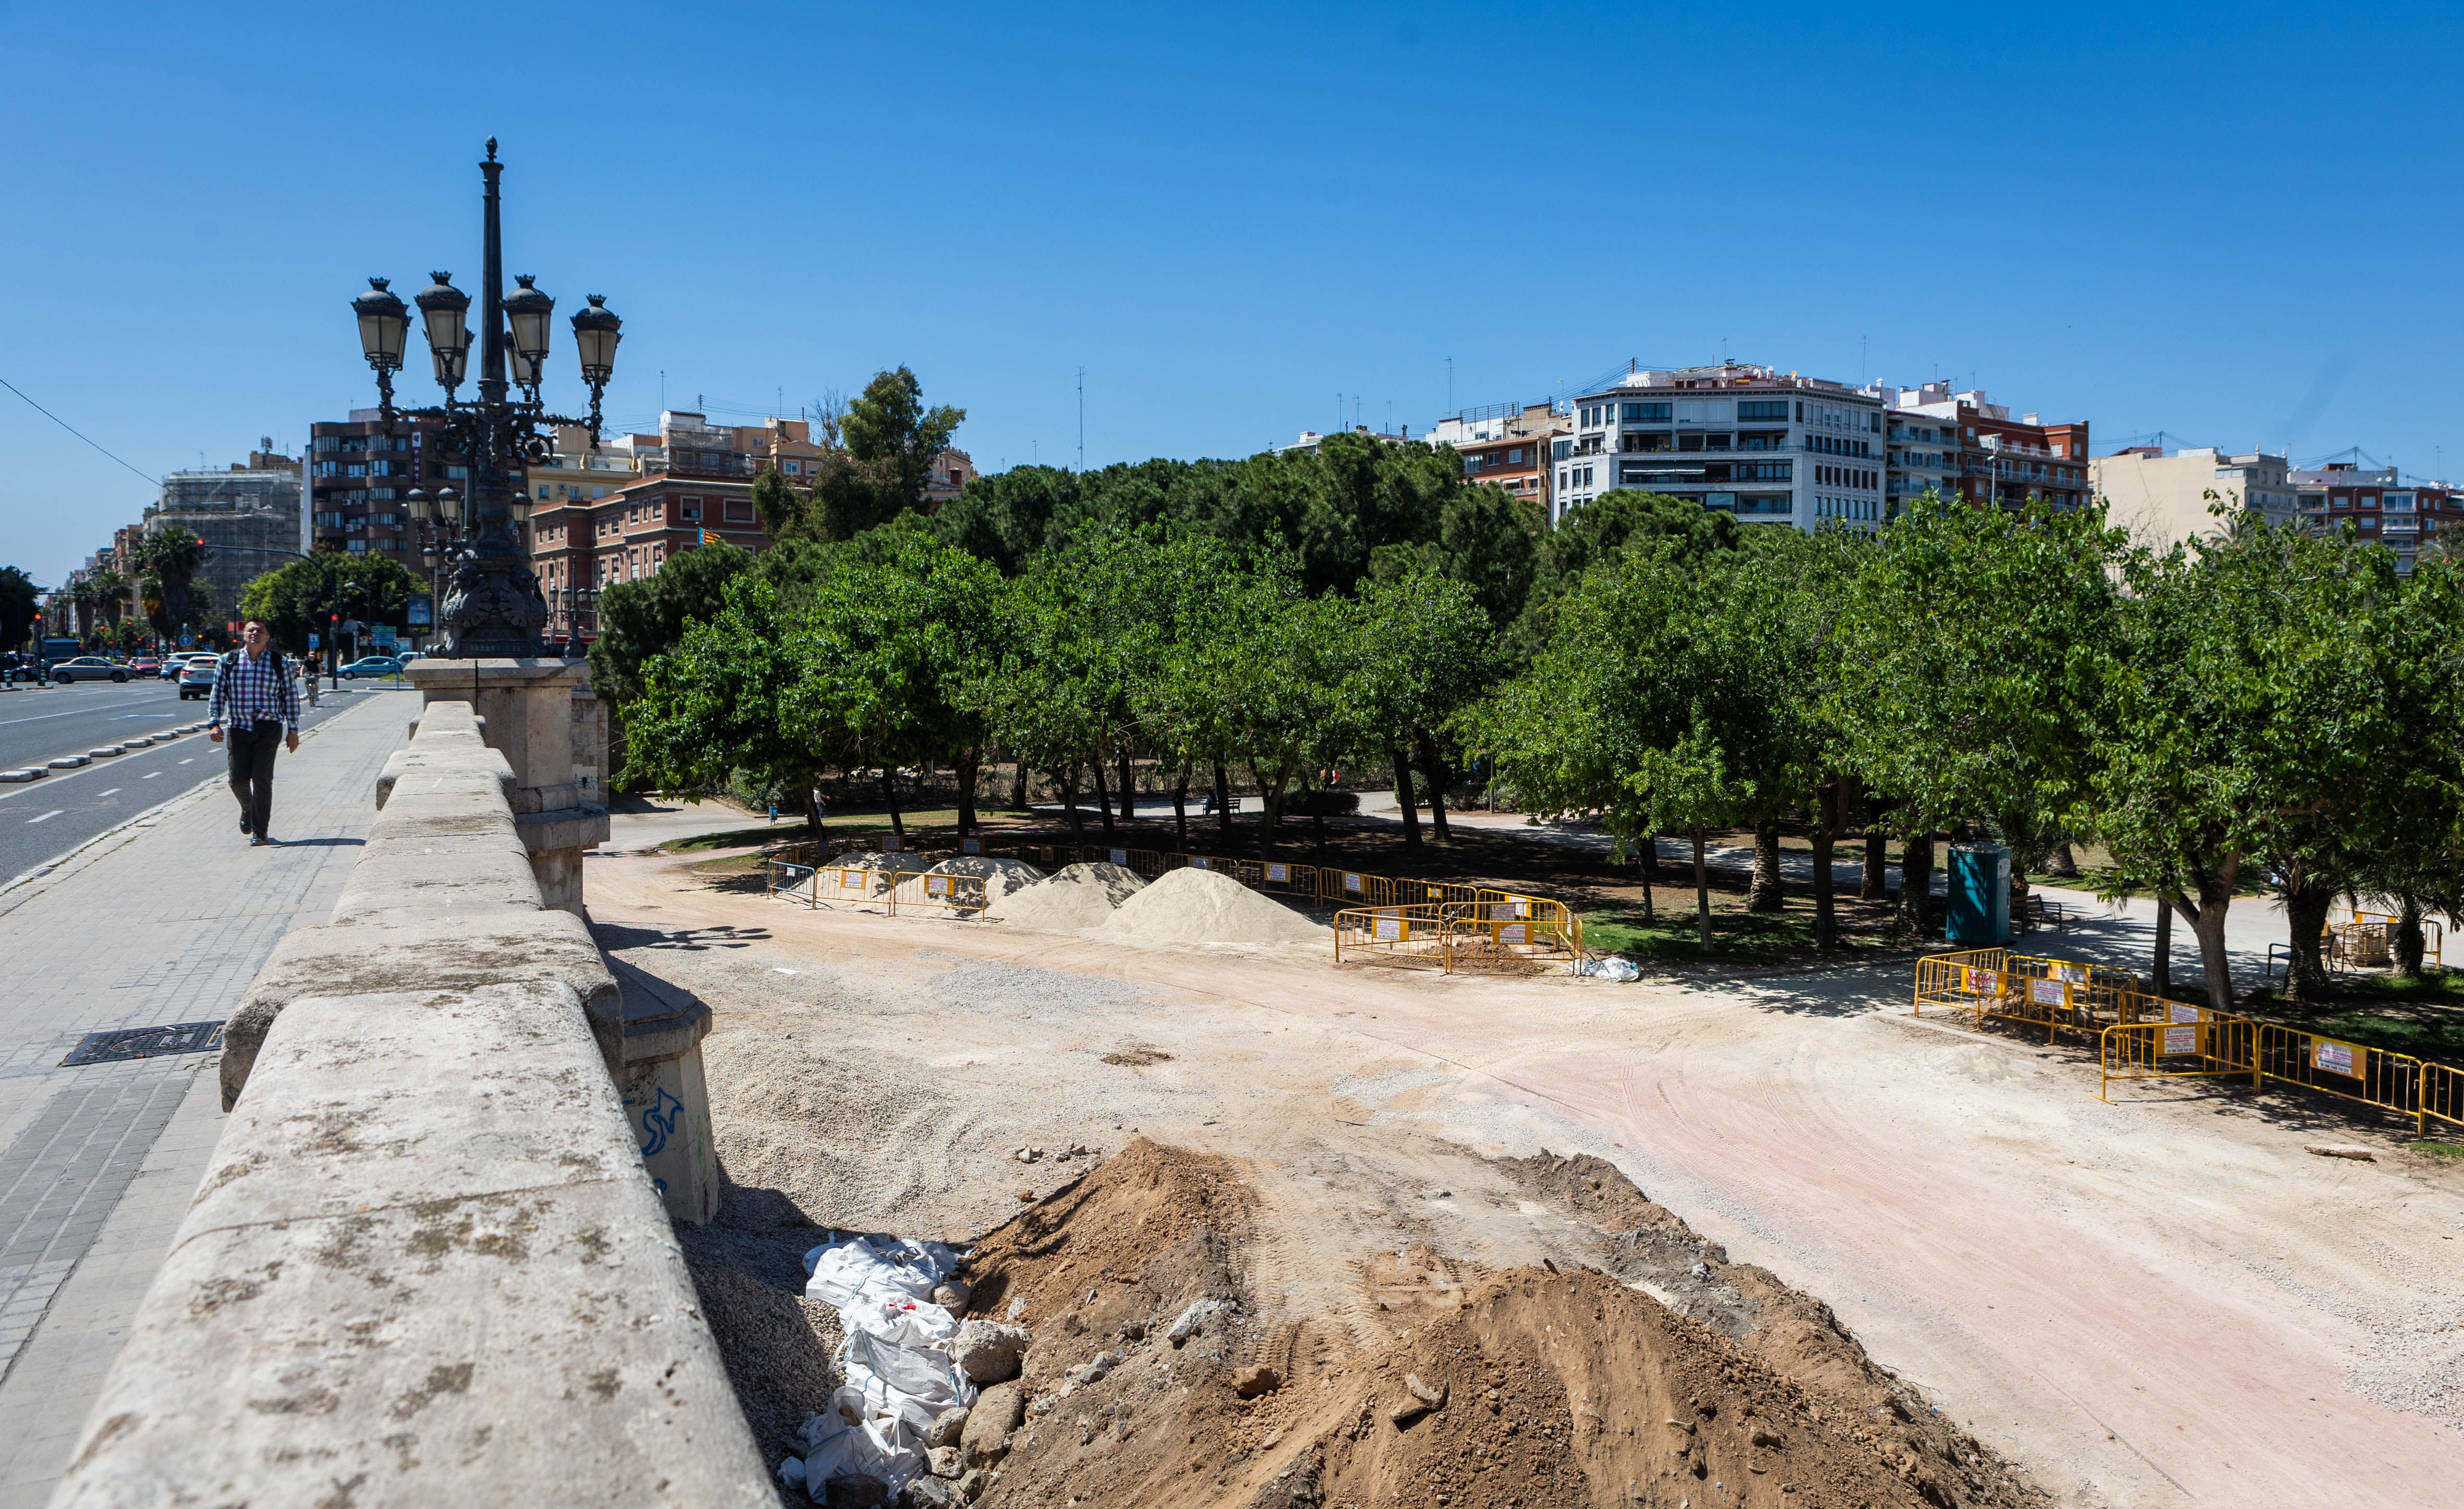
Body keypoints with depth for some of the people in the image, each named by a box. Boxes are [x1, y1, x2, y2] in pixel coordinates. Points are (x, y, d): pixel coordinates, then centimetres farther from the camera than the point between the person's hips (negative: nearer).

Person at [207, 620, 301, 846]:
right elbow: (217, 694, 10)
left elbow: (291, 696, 7)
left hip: (268, 728, -2)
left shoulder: (279, 662, 5)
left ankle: (260, 832, 1)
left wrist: (293, 730, 3)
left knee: (262, 779, -8)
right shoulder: (229, 661, 8)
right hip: (239, 728, 2)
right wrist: (214, 723, -2)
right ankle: (247, 809, 34)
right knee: (238, 779, 0)